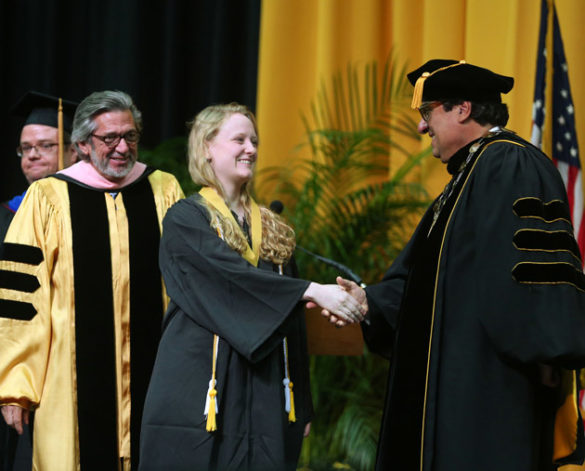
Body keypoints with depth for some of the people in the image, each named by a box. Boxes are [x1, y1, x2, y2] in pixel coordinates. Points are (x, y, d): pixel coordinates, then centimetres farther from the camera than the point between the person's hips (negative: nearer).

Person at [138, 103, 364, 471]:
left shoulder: (273, 229, 15)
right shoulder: (185, 220, -3)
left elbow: (292, 319, 16)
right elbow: (233, 276, -20)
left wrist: (302, 406, 13)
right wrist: (313, 291, -28)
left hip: (266, 401, 5)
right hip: (205, 392, -5)